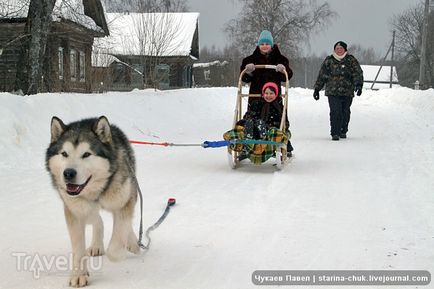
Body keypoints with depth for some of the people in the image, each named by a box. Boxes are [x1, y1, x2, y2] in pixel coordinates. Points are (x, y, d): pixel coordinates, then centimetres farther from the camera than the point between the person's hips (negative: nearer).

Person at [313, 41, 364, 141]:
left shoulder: (351, 60, 7)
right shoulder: (329, 61, 11)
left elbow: (358, 73, -2)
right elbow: (321, 76, 17)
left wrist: (359, 84, -19)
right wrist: (317, 89, 16)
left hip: (347, 92, 1)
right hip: (333, 92, 0)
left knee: (345, 113, 6)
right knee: (335, 112, -14)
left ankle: (343, 131, 26)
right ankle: (335, 133, -11)